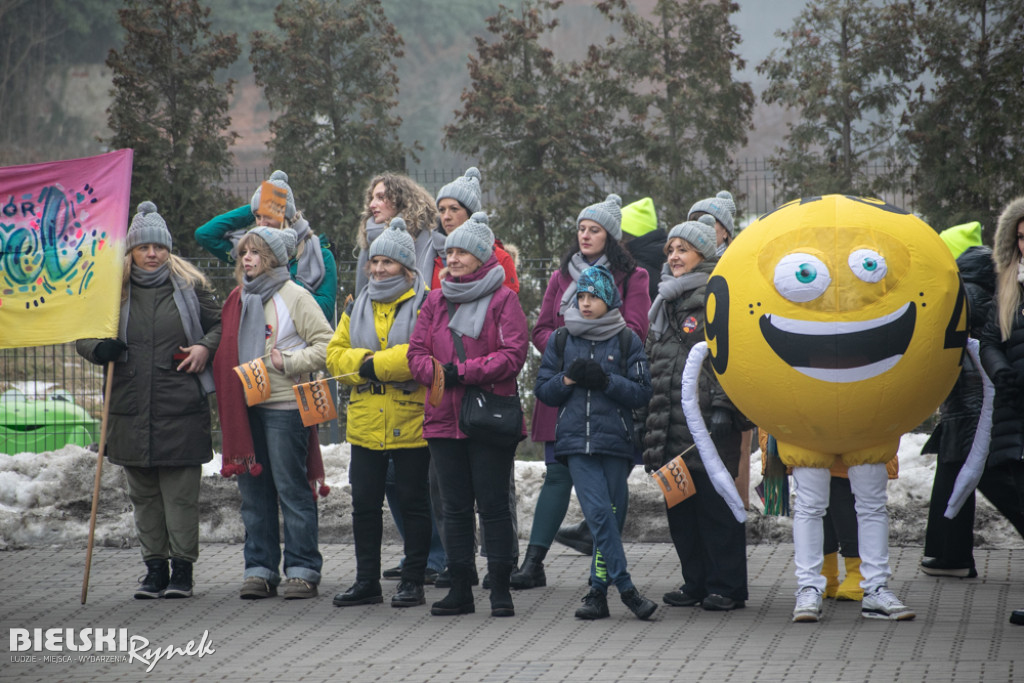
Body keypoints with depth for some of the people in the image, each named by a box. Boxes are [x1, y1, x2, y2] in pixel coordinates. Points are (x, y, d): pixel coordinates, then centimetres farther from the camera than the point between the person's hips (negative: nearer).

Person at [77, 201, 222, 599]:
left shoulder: (190, 285, 4)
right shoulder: (114, 290, 7)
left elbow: (219, 323, 15)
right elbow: (83, 335, 12)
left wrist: (206, 347, -5)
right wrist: (100, 349, -9)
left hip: (181, 409, -2)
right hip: (132, 411, 3)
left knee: (181, 492, -3)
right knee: (143, 493, 8)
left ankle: (182, 567, 5)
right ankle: (155, 567, 16)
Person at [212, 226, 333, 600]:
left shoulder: (294, 296, -5)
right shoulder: (239, 298, 14)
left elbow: (326, 344, -7)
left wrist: (289, 362, -16)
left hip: (283, 406, -6)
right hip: (245, 407, 6)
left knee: (291, 488, -3)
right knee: (253, 490, 8)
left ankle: (302, 569, 2)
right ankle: (259, 569, 13)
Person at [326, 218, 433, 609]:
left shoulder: (424, 305, -5)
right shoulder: (358, 306, 14)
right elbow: (336, 354, 9)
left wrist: (376, 364, -18)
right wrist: (364, 362, -11)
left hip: (411, 422, -5)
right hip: (365, 424, 5)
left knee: (413, 502, 3)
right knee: (364, 503, 8)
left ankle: (413, 581, 10)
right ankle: (367, 581, 16)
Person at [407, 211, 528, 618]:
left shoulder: (503, 300, -2)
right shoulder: (436, 301, 14)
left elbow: (513, 355, -11)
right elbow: (417, 352, 10)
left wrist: (464, 372, -15)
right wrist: (438, 372, -11)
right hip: (444, 417, 5)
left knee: (493, 504, -4)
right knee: (455, 507, 8)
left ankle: (500, 589, 2)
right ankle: (460, 589, 13)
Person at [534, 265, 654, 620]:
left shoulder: (627, 341, 6)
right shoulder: (562, 340, 13)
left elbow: (642, 393, 2)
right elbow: (543, 390, 14)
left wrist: (606, 381, -11)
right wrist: (568, 379, -6)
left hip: (615, 440, -1)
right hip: (576, 440, 1)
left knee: (605, 515, -1)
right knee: (599, 513, -13)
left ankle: (599, 590, 9)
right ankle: (626, 589, -12)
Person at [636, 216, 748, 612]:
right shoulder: (666, 302, 22)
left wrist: (722, 406, -20)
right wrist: (647, 415, 20)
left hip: (707, 421, -8)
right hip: (671, 426, 8)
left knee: (716, 502, -6)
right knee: (680, 505, 9)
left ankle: (726, 587, 0)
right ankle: (696, 583, 17)